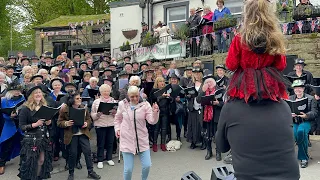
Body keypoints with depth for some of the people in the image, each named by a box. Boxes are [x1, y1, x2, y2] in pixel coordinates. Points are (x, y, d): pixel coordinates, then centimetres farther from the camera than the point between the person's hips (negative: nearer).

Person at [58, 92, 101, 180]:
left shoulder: (84, 108, 3)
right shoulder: (64, 109, -6)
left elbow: (89, 119, 11)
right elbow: (59, 122, -2)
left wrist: (86, 123, -11)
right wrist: (66, 123, -22)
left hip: (83, 133, 3)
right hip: (71, 135, -3)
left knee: (87, 151, 1)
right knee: (72, 153, 3)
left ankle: (90, 172, 14)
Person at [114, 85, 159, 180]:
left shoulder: (145, 104, -6)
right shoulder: (122, 104, -3)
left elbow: (152, 121, -14)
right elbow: (118, 118, 15)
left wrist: (155, 112, -32)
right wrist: (117, 129, 3)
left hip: (142, 140, 1)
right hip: (127, 140, 0)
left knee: (147, 165, 3)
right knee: (128, 169, 1)